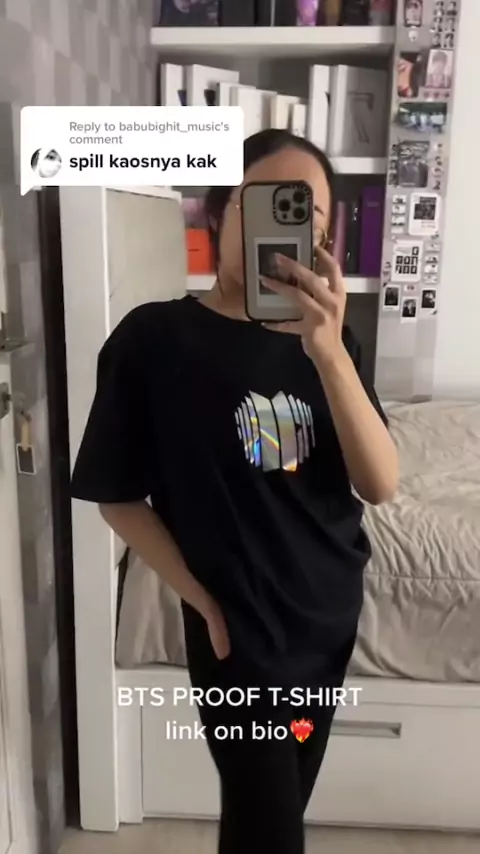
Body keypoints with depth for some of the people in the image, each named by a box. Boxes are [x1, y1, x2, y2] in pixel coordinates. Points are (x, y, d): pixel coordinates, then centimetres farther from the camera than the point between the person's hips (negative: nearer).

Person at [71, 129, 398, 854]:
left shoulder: (325, 338, -4)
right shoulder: (154, 337, -16)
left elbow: (380, 486, -14)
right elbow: (117, 496, -9)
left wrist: (329, 352, -29)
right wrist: (203, 602, -11)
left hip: (332, 613, 5)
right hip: (239, 630, -4)